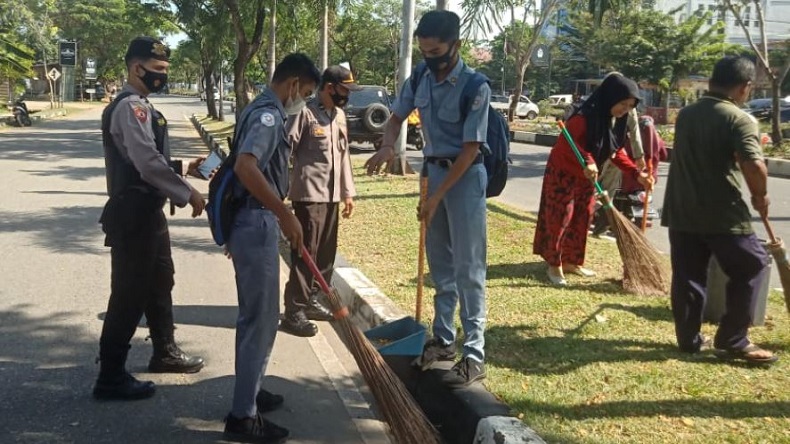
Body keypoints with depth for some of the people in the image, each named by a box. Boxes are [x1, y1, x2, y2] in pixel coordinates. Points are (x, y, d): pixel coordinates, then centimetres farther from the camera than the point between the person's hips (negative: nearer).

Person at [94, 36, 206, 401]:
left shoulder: (141, 106, 15)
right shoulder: (130, 107, -18)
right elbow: (148, 164, -25)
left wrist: (184, 168, 11)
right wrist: (187, 194, -20)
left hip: (147, 211, 11)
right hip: (133, 214, -11)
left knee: (159, 283, 22)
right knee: (129, 293, -4)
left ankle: (165, 353, 39)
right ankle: (110, 377, 5)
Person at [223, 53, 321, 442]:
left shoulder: (261, 110, 17)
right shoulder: (268, 114, -16)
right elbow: (245, 167, -32)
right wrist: (286, 216, -28)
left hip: (251, 223, 11)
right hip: (257, 225, -10)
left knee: (256, 316, 20)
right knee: (260, 319, -4)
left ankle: (249, 392, 33)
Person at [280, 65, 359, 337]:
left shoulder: (339, 115, 14)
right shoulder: (306, 113, -11)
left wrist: (348, 192, 18)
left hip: (332, 195, 8)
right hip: (309, 194, -8)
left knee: (326, 253, 13)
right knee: (305, 253, -6)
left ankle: (312, 300, 27)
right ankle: (294, 312, -1)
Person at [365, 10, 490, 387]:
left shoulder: (475, 87, -20)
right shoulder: (419, 80, -1)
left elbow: (470, 149, -20)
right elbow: (396, 118, 12)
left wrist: (436, 197, -19)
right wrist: (387, 146, -12)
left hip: (465, 175, -7)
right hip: (433, 170, 7)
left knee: (468, 266, -6)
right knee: (439, 262, 14)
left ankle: (474, 354, -2)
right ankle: (443, 338, 26)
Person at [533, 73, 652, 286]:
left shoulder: (616, 121, -1)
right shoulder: (585, 116, -27)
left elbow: (616, 152, 7)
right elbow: (566, 142, -36)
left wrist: (637, 174, -3)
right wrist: (586, 161, -49)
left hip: (587, 177, 8)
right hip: (563, 173, -8)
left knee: (582, 218, 12)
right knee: (560, 218, -3)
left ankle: (571, 261, 23)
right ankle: (554, 265, 6)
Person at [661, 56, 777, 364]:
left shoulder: (685, 114, 10)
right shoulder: (740, 120, -13)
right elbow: (754, 167, -26)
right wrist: (761, 196, -6)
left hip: (681, 211, 6)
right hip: (722, 214, -6)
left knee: (687, 276, 13)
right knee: (751, 267, 9)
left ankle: (688, 338, 19)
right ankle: (732, 340, 9)